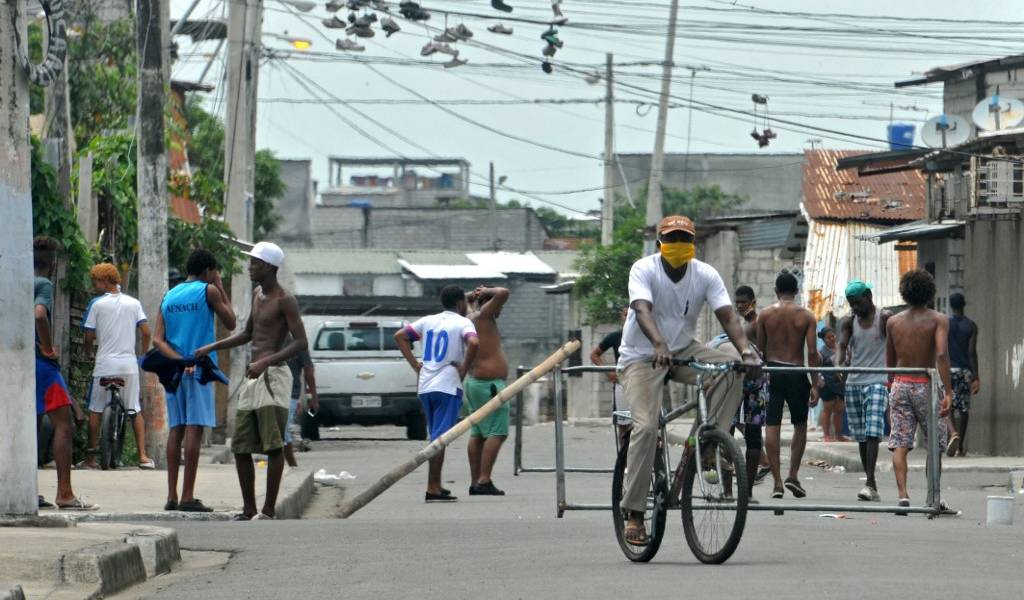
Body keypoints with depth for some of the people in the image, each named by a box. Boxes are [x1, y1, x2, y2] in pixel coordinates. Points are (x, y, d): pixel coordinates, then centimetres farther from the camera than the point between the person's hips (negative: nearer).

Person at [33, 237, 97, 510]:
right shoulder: (44, 285, -10)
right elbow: (40, 315, -28)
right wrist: (48, 348, -17)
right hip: (42, 364, -9)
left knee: (33, 425, 13)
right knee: (63, 424, -9)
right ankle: (64, 493, -17)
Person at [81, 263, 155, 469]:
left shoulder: (97, 304, -3)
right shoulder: (134, 303, 6)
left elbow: (89, 336, -3)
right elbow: (146, 332, 0)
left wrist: (86, 352, 17)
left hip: (104, 365, -3)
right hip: (129, 364, 3)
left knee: (95, 410, 8)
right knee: (135, 410, 8)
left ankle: (91, 458, 8)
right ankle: (143, 456, -1)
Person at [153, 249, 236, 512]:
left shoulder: (169, 296, 13)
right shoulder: (208, 291, -2)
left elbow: (158, 339, 4)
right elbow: (230, 323, 7)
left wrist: (179, 360, -6)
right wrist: (221, 289, 13)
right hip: (200, 369, -6)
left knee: (176, 430, 8)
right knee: (194, 429, -7)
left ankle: (172, 496, 6)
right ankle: (188, 497, -12)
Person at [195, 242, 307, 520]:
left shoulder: (284, 300, -9)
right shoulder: (257, 294, 18)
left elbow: (301, 342, -17)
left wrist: (266, 362, -27)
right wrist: (211, 348, 21)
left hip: (274, 376, -9)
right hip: (252, 378, 9)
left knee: (273, 444, -11)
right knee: (241, 447, 6)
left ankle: (269, 510, -11)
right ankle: (249, 510, 12)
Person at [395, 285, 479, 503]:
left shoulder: (428, 321, 14)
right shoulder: (463, 323, -4)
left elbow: (399, 336, 14)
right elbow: (473, 343, -24)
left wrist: (415, 364, 10)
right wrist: (464, 370, -11)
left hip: (425, 386, 6)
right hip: (448, 387, -6)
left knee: (437, 438, 17)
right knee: (440, 438, -7)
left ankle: (436, 485, 22)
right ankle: (432, 489, -11)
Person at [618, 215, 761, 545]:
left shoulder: (706, 274, -5)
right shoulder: (644, 270, -16)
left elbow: (727, 316, -15)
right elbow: (642, 311, -33)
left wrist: (745, 350, -35)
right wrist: (659, 345, -52)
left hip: (683, 351, 4)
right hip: (641, 357, -4)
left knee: (730, 365, -24)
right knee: (646, 426, -22)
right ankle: (633, 514, -18)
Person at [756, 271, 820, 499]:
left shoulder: (765, 314, 2)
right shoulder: (806, 316, -1)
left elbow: (760, 348, 5)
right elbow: (812, 352, -6)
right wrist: (814, 385, -3)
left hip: (772, 370, 1)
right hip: (796, 373, -1)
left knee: (772, 427, 3)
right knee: (800, 426, 15)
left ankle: (777, 482, 0)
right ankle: (793, 475, 6)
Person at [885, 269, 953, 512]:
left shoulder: (893, 322, 7)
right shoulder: (938, 320, -4)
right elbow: (942, 355, -18)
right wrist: (948, 392, -20)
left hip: (900, 385, 2)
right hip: (926, 385, -2)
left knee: (900, 445, -1)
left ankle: (903, 495, -15)